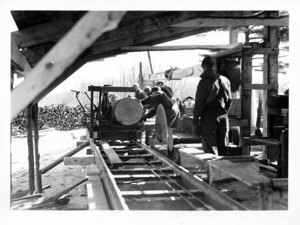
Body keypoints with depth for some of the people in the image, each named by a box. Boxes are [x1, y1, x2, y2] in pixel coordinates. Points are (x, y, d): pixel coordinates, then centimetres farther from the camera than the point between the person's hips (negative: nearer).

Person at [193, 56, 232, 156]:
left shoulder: (204, 82, -10)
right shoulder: (225, 80, 8)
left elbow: (199, 103, -10)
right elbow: (229, 101, 15)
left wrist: (195, 122, -6)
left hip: (209, 119, -5)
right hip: (223, 119, 6)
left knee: (210, 151, -1)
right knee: (223, 149, 13)